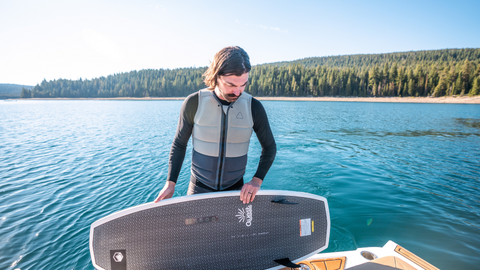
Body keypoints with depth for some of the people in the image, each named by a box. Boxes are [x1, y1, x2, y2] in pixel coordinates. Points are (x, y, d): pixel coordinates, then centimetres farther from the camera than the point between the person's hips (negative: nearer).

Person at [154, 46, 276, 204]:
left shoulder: (253, 107, -12)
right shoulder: (193, 103, -14)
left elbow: (269, 147, 0)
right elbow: (179, 145, -3)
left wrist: (257, 180, -12)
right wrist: (171, 182, -9)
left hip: (235, 189, 1)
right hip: (199, 188, 0)